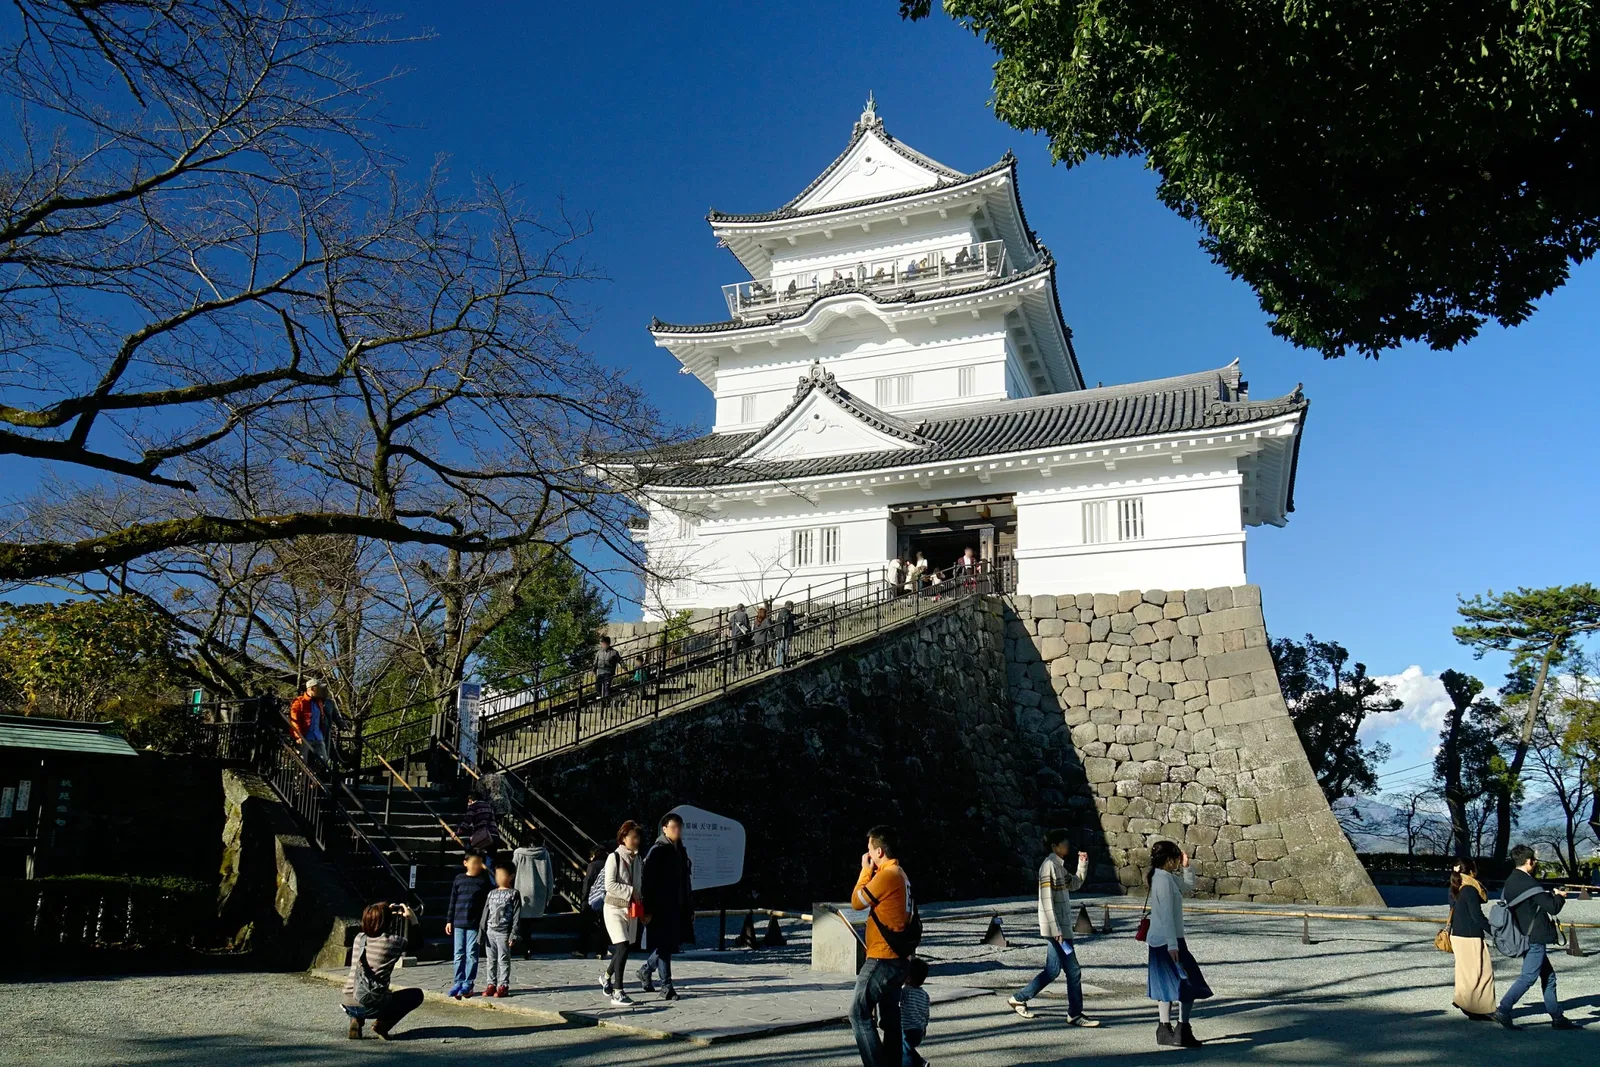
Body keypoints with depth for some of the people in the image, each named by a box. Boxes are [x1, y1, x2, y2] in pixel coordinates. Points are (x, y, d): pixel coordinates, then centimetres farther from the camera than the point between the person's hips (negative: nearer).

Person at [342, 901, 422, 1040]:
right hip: (372, 1006, -5)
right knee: (417, 994, 15)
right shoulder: (393, 941, -9)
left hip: (349, 1005, 5)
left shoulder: (359, 938, 5)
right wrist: (412, 918, 12)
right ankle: (382, 1023, -1)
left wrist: (386, 914, 28)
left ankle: (356, 1020, 12)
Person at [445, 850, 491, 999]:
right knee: (459, 954, 7)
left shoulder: (484, 881, -1)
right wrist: (449, 920, 8)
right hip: (458, 923, 3)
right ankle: (458, 981, 16)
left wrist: (484, 922, -6)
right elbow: (453, 901, 10)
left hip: (475, 924, -3)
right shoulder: (459, 879, 6)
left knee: (471, 954, 1)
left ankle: (468, 983, 8)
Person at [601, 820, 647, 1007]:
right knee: (623, 947, -16)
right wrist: (630, 891, -15)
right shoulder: (614, 857, -10)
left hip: (631, 909, 6)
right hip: (615, 908, -6)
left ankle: (606, 977, 38)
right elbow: (609, 885, -16)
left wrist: (642, 909, 12)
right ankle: (617, 994, -10)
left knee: (625, 949, 10)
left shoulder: (636, 859, 10)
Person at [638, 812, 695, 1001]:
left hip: (677, 907, 7)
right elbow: (646, 881, -13)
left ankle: (646, 970, 32)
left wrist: (690, 908, 17)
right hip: (661, 907, -7)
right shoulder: (656, 851, -8)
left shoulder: (681, 851, 14)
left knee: (669, 944, 11)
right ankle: (666, 985, 3)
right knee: (664, 945, -4)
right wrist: (647, 909, -18)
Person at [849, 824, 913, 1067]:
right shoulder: (900, 875, 13)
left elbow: (857, 902, -8)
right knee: (890, 1017, 12)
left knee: (859, 1012, -7)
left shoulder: (887, 875, -18)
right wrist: (871, 871, 11)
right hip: (895, 958, 10)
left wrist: (866, 870, 1)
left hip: (882, 958, -10)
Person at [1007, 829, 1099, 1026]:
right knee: (1073, 971, -4)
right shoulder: (1049, 865, -15)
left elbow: (1076, 883, 27)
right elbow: (1047, 900, -19)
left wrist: (1083, 863, 13)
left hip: (1060, 927, 10)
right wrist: (1057, 930, -21)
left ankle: (1019, 999, 20)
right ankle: (1075, 1014, 5)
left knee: (1053, 970, 13)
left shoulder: (1059, 866, 14)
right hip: (1055, 928, -10)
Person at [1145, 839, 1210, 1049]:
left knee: (1168, 985, 14)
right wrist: (1173, 944, -23)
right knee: (1189, 985, -5)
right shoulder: (1164, 879, -19)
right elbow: (1166, 914, -22)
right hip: (1167, 941, -10)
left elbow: (1188, 886, 25)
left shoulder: (1166, 877, 11)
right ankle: (1182, 1031, -3)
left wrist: (1186, 866, 10)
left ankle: (1165, 1029, 19)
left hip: (1160, 941, 10)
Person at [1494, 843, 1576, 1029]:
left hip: (1522, 937, 9)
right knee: (1528, 976, -8)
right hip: (1535, 938, -9)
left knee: (1548, 976, 16)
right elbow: (1553, 908, -16)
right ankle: (1503, 1010, -12)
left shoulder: (1509, 883, 10)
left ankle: (1557, 1018, 21)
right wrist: (1560, 896, 6)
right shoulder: (1529, 884, -18)